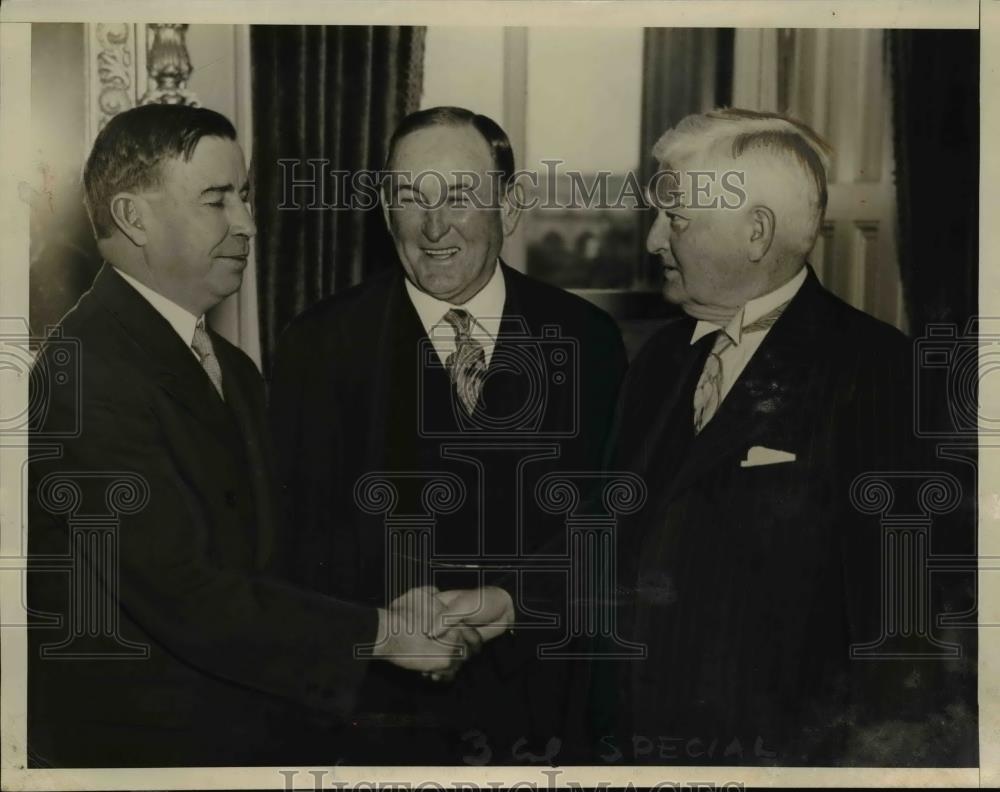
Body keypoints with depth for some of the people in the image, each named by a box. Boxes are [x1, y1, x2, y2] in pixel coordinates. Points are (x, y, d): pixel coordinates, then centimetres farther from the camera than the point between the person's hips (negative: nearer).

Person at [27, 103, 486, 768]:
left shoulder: (232, 370, 8)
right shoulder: (89, 375, -21)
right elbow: (184, 596, -25)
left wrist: (388, 613, -5)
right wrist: (380, 634, -18)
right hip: (135, 745, -8)